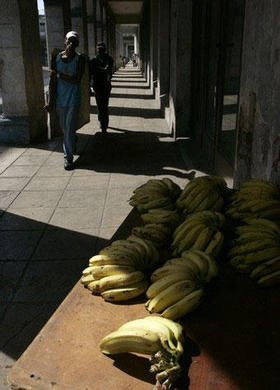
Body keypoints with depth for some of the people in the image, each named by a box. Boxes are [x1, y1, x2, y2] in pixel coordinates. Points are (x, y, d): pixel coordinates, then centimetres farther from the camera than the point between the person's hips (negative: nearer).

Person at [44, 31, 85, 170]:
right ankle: (73, 142, 43)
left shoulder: (80, 58, -4)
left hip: (73, 97, -3)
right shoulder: (56, 56, 3)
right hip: (60, 97, 3)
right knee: (64, 127, 14)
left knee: (70, 127, -5)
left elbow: (77, 79, -15)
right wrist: (51, 101, -3)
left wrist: (60, 75, -10)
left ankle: (68, 157, 4)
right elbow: (53, 79, 0)